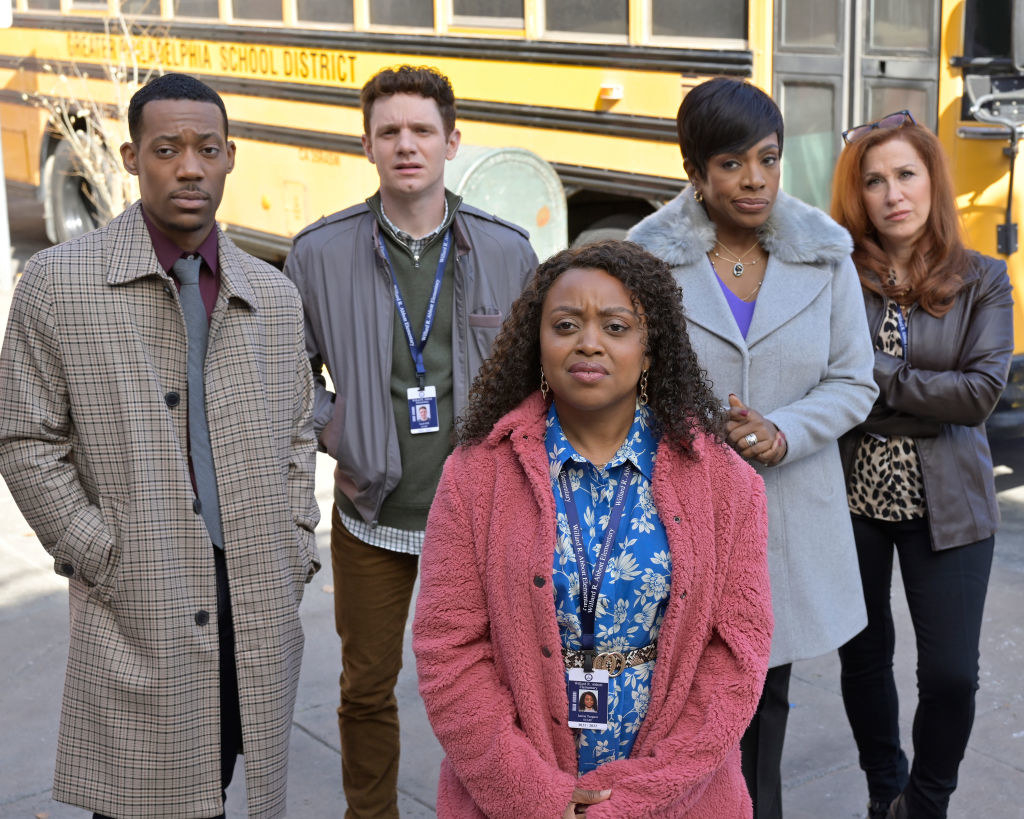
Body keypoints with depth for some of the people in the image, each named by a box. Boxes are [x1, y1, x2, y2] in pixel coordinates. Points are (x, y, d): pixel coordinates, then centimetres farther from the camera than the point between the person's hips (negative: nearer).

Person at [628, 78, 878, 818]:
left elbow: (854, 383, 2)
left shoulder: (824, 254, -1)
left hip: (788, 507, 3)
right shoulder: (648, 257, -8)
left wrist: (780, 433, -15)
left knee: (768, 693, 16)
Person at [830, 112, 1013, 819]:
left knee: (951, 674, -1)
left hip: (945, 504, 0)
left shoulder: (982, 280, 0)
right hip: (851, 496, 1)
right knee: (864, 657, 13)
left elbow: (983, 390, -12)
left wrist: (879, 381, -16)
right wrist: (927, 395, -17)